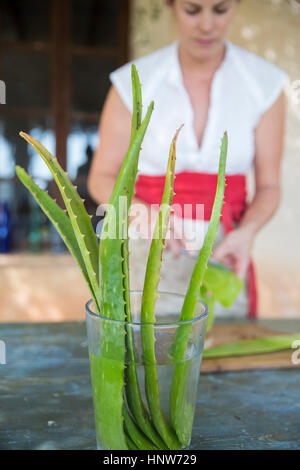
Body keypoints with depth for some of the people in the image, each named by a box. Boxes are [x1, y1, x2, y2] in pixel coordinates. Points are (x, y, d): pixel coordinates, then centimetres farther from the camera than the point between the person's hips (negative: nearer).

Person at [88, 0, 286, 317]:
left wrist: (246, 232, -19)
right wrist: (145, 214, -20)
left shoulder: (265, 83, -4)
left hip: (223, 255, 1)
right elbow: (101, 179, -1)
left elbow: (268, 187, 1)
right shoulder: (133, 83, -6)